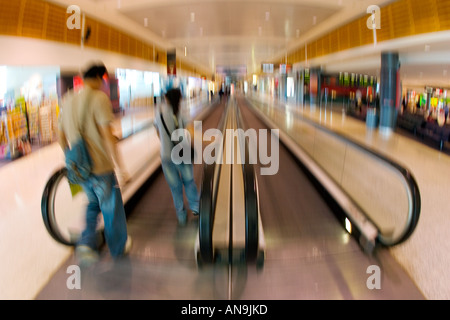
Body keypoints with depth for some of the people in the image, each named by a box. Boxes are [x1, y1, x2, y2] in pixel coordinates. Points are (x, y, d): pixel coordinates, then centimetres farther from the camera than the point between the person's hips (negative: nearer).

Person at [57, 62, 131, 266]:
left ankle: (86, 243, 9)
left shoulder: (67, 100, 6)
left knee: (93, 203, 26)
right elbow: (107, 135, -21)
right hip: (101, 167, -6)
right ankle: (118, 248, 30)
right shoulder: (99, 98, -15)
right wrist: (119, 167, -18)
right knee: (111, 209, 12)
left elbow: (61, 138, 11)